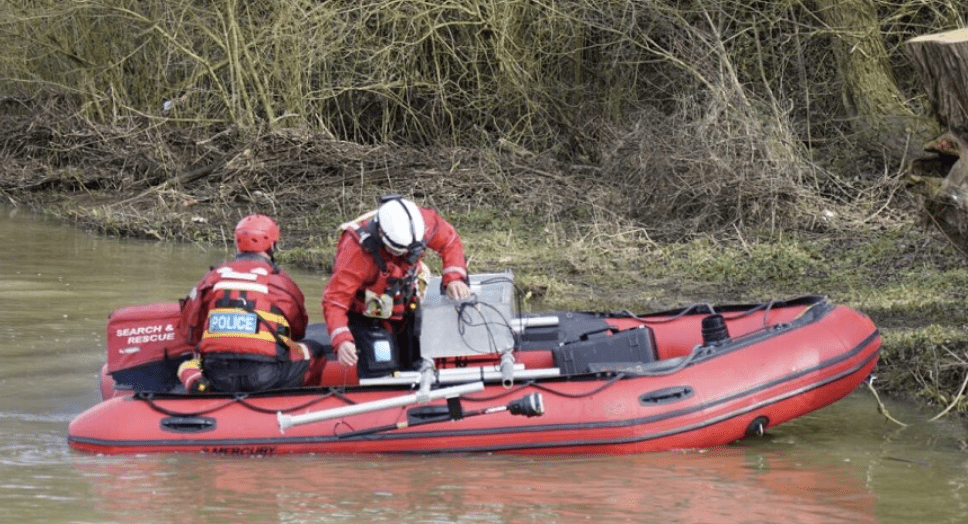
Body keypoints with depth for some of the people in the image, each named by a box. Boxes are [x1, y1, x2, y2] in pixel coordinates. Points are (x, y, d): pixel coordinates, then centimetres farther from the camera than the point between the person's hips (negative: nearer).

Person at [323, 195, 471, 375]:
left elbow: (450, 242, -4)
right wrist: (341, 341, -51)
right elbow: (334, 301, -36)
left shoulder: (424, 222, -25)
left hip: (408, 309, 5)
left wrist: (454, 278, -20)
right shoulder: (357, 250, -37)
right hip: (369, 318, -5)